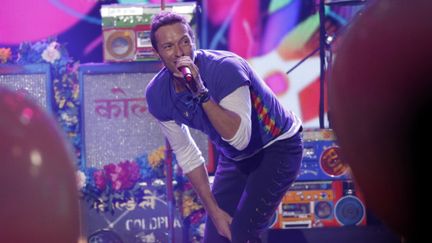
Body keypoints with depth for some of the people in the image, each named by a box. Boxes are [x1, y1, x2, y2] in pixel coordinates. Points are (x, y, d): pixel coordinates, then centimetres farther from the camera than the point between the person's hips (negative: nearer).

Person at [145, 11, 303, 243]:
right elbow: (186, 155, -1)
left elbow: (240, 138, -40)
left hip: (277, 148, -6)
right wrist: (214, 210, -2)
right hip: (233, 157, 6)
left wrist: (201, 92, -46)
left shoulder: (225, 68, -30)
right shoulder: (157, 94, -12)